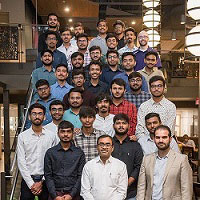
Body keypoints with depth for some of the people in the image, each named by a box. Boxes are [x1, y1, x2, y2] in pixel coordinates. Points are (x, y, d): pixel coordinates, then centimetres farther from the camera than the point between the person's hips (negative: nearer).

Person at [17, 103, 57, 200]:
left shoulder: (51, 136, 0)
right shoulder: (22, 136, 0)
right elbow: (21, 161, -3)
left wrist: (41, 181, -7)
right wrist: (31, 183, -9)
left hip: (45, 180, 0)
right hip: (27, 180, 0)